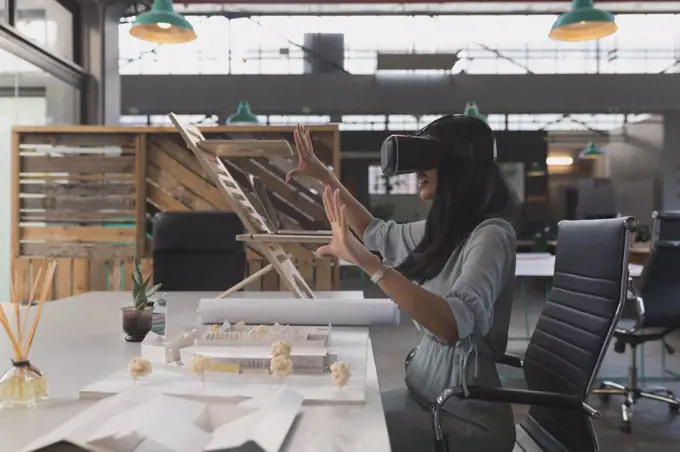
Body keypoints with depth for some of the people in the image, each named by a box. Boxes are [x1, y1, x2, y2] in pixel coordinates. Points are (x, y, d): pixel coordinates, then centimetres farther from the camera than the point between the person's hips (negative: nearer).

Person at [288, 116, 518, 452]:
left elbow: (456, 324, -35)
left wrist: (366, 262, -41)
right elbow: (380, 234, 24)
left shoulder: (491, 235, -19)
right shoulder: (445, 230, 6)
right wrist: (324, 176, 25)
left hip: (464, 420, -8)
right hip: (425, 398, 8)